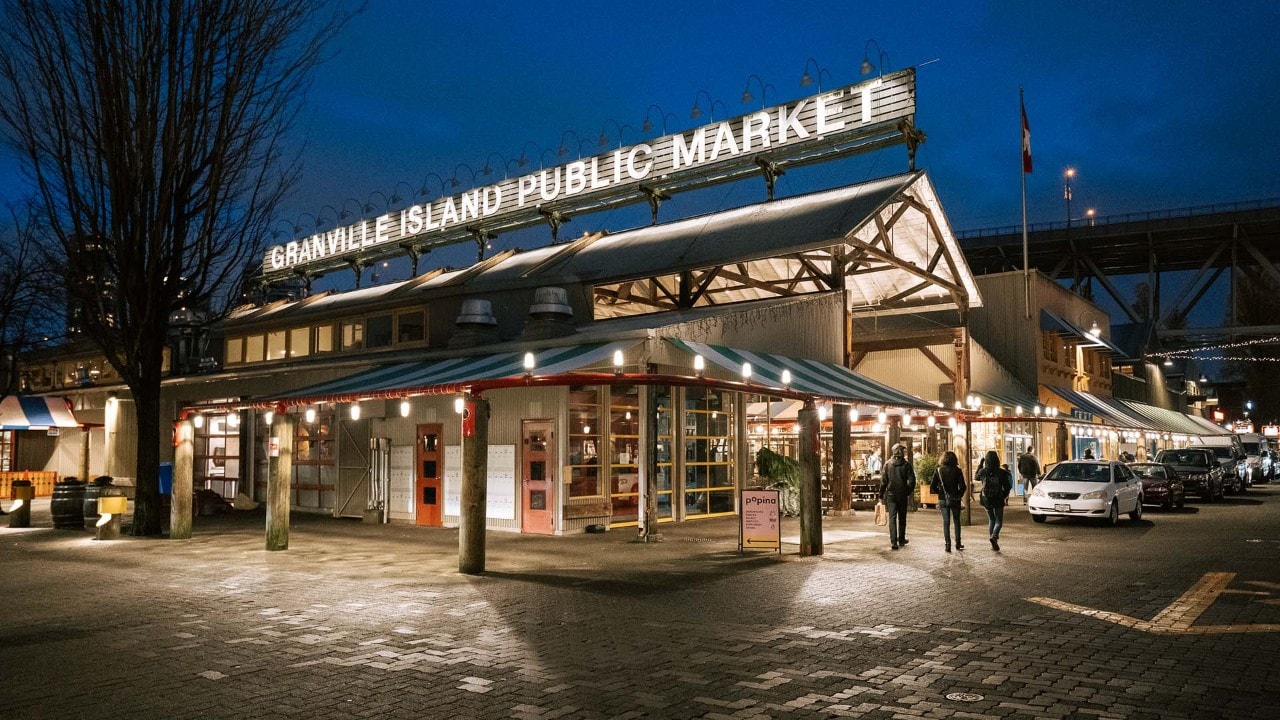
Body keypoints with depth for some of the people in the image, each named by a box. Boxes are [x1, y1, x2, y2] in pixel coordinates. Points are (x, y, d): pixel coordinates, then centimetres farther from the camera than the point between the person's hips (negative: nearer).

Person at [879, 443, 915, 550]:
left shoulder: (887, 464, -2)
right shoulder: (906, 464, -5)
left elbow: (883, 481, -1)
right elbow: (911, 480, -7)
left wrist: (881, 494, 5)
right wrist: (909, 492, 8)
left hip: (891, 494, 0)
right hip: (902, 495, 0)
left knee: (892, 518, -1)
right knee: (902, 518, 14)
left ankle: (893, 541, -11)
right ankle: (901, 540, 22)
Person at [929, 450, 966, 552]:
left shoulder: (938, 470, -4)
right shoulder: (957, 471, -6)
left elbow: (932, 487, -6)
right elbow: (962, 487, -10)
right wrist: (959, 495, 8)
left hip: (943, 500, 0)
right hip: (955, 500, 0)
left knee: (946, 522, 6)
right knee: (957, 521, 15)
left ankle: (947, 544, 0)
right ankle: (958, 543, 20)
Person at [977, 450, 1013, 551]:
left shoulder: (982, 472, -7)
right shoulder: (1002, 472, -11)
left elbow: (976, 477, 15)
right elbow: (1007, 486, -5)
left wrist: (981, 464, 15)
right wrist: (1005, 496, 14)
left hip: (986, 499, 2)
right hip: (998, 500, -2)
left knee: (991, 520, 17)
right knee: (999, 521, 9)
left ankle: (994, 543, 16)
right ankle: (994, 536, -19)